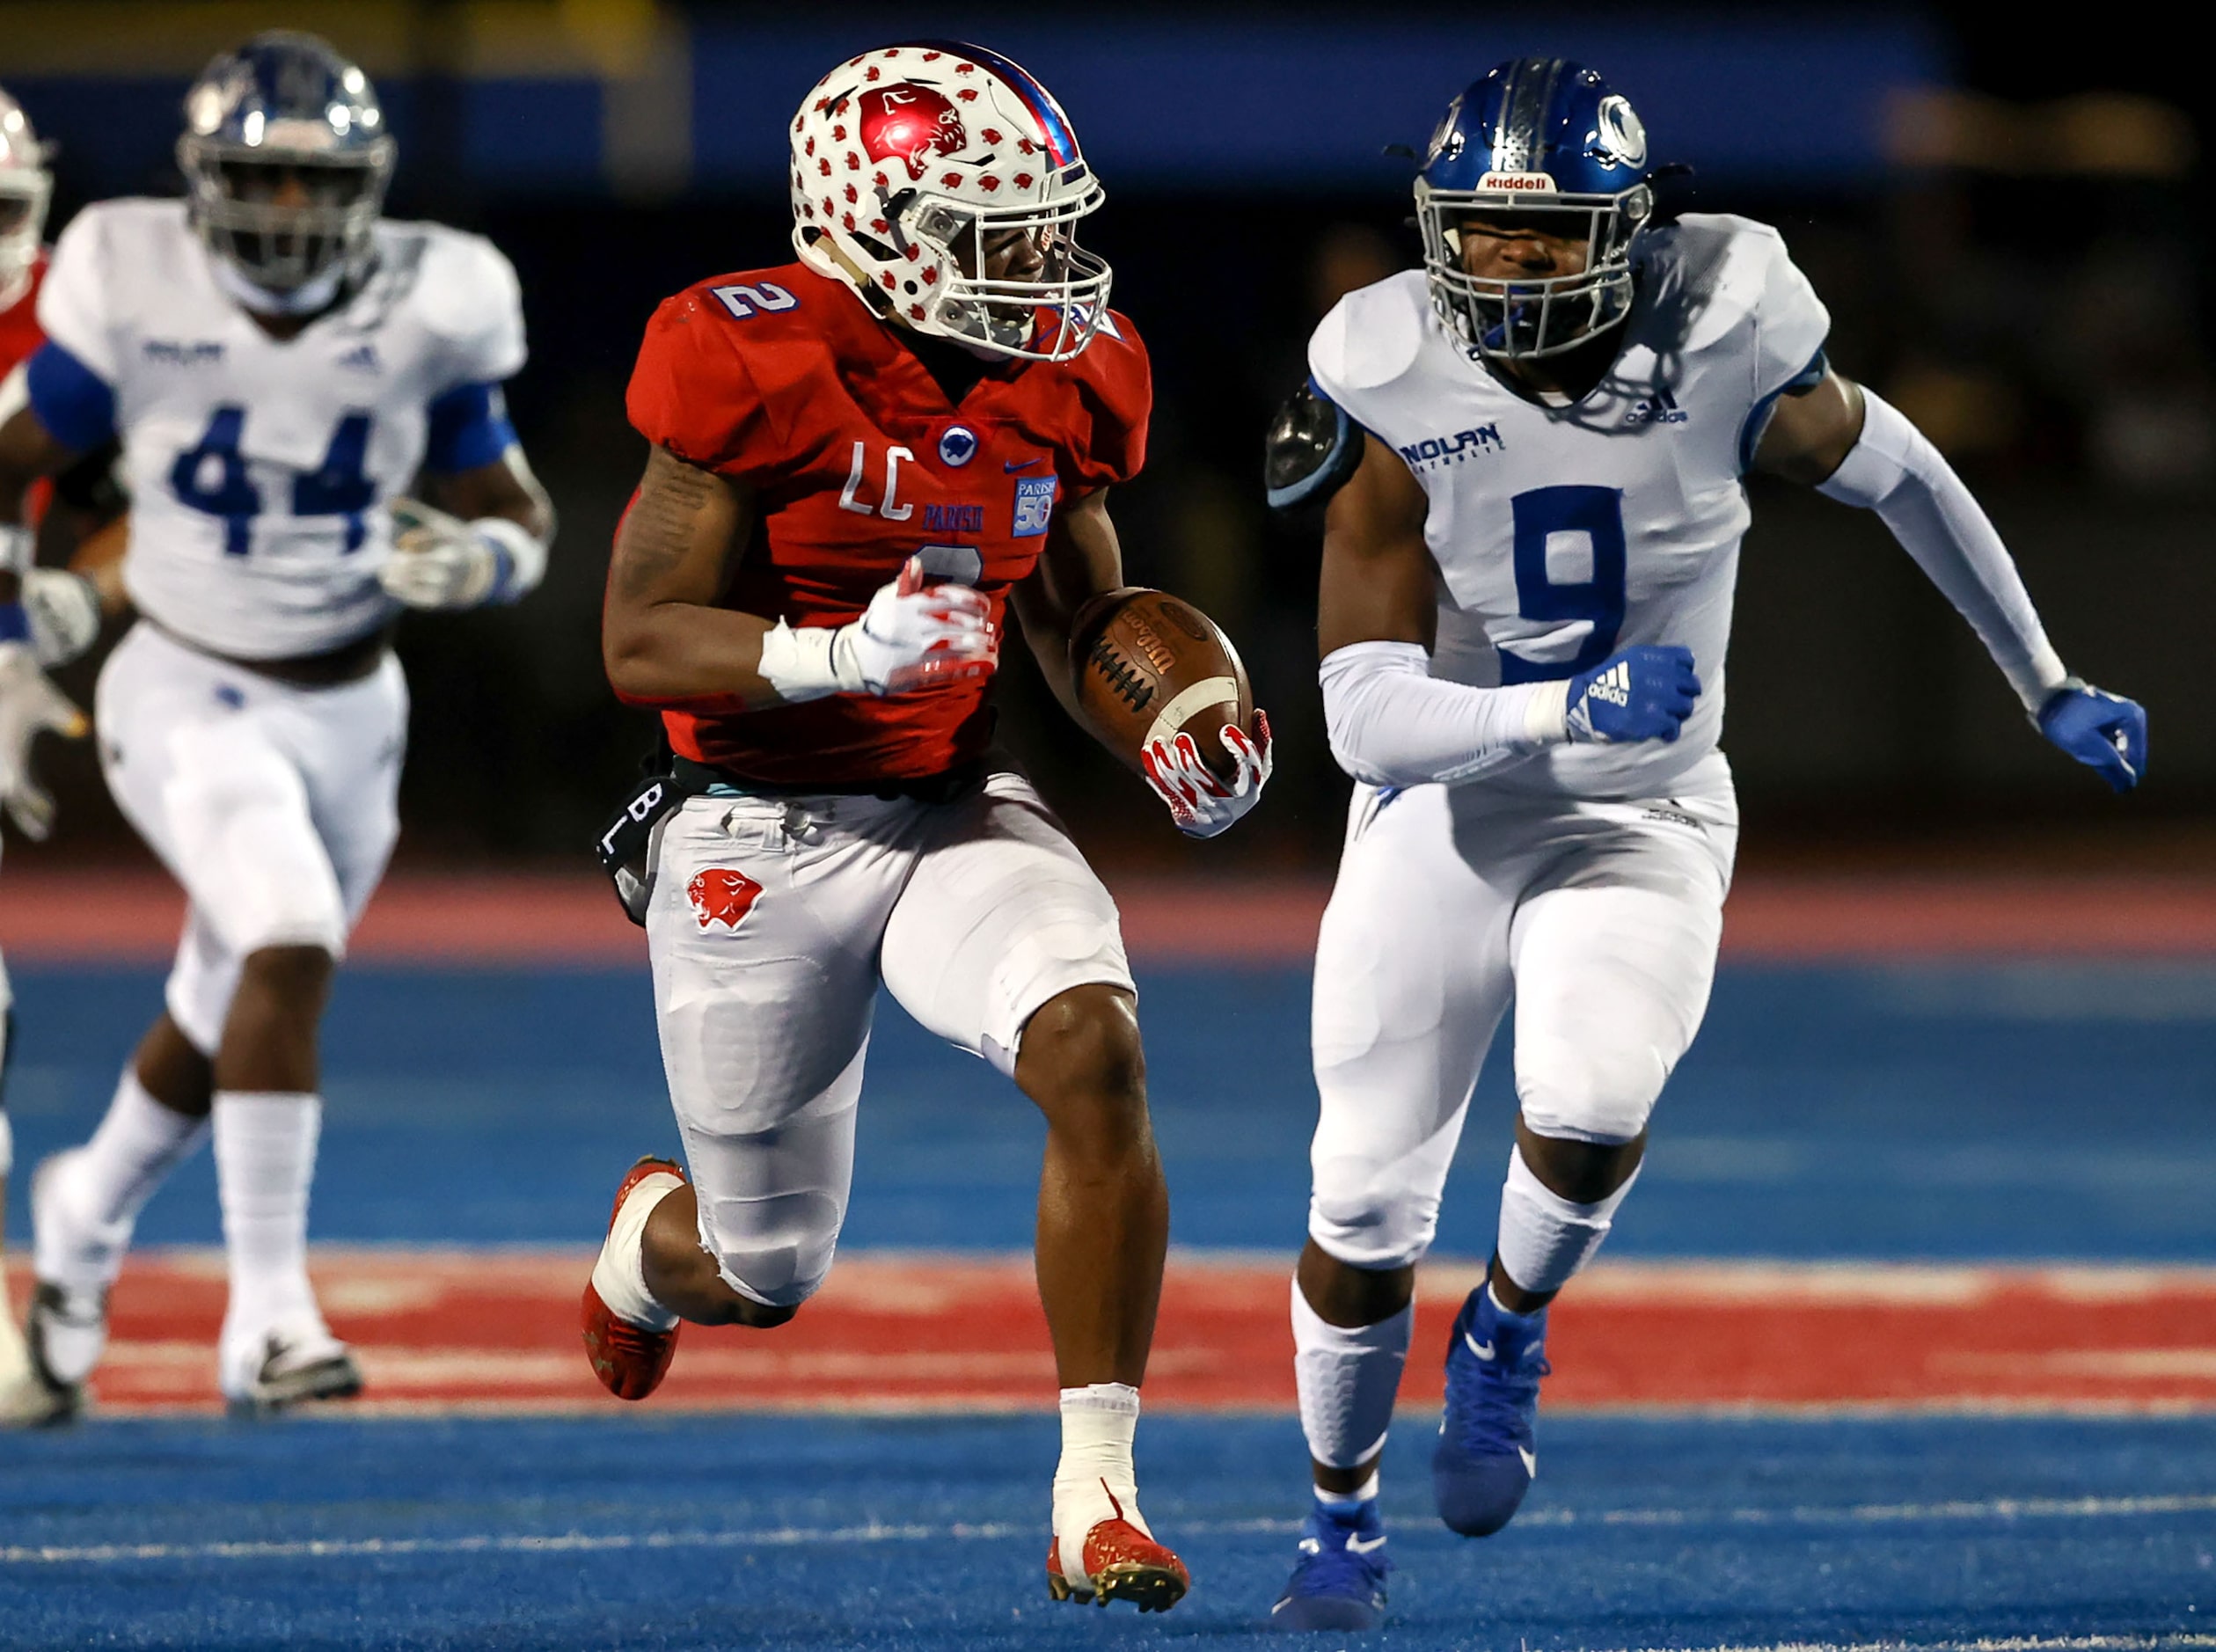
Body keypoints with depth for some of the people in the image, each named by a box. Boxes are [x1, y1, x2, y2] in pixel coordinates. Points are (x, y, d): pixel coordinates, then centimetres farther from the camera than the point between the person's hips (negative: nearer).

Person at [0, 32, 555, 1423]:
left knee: (227, 1020, 16)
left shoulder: (425, 314, -10)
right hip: (189, 695, -4)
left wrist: (481, 559, -22)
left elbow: (518, 513, 0)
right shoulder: (138, 293, -15)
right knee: (289, 943, -27)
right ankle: (267, 1313, -23)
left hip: (349, 711, 4)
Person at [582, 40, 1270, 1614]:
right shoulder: (760, 366, -18)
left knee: (1095, 1053, -27)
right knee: (766, 1277, 8)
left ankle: (1097, 1496, -20)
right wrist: (843, 656, -33)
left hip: (963, 814, 4)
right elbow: (641, 645, -18)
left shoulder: (1062, 387, 0)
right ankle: (651, 1237, 49)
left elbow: (1083, 616, 16)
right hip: (762, 842, -4)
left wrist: (1176, 736, -4)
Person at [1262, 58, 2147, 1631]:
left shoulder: (1723, 346, -17)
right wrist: (1568, 709, -41)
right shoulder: (1400, 396, -19)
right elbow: (1368, 717, -24)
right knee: (1368, 1196, 5)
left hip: (1642, 820, -1)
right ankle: (1343, 1521, 31)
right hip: (1445, 816, 1)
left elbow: (1893, 471, 4)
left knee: (1590, 1109, -28)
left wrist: (2049, 686, 14)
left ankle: (1508, 1329, 5)